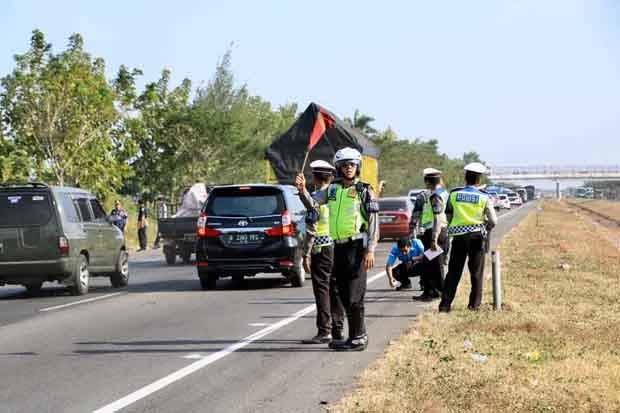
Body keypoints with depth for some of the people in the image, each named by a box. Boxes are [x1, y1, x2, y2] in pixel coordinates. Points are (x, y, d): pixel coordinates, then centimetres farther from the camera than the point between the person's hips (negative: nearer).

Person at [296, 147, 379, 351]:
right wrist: (302, 189, -16)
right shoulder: (333, 190, 13)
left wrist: (370, 251, -14)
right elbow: (313, 203, 3)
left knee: (354, 296, -9)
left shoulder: (364, 191, -3)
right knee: (344, 294, 11)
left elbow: (373, 223, -7)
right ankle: (355, 336, 20)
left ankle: (358, 338, -3)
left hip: (357, 246, -7)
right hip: (338, 246, 7)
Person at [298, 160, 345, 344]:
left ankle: (324, 331, -7)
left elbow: (311, 228, -15)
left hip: (321, 248, -7)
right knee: (335, 290, 11)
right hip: (338, 247, 7)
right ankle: (337, 330, 14)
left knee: (322, 289, -5)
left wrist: (306, 253, -12)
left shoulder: (316, 197, -11)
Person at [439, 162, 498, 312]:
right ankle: (474, 304, 9)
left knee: (453, 272, 6)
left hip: (458, 236, 1)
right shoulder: (483, 197, -2)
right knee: (476, 273, 8)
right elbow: (493, 221, -2)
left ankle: (445, 304, 3)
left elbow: (448, 215, 8)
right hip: (476, 236, -1)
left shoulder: (454, 194, 1)